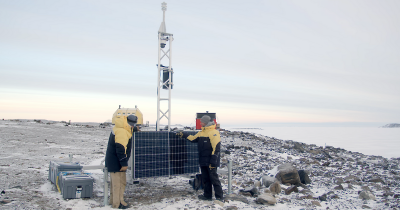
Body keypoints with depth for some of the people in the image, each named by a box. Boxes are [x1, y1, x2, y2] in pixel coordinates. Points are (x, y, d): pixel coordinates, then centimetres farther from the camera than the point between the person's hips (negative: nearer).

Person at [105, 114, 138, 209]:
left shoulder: (120, 127, 7)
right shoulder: (122, 132, -25)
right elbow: (120, 149, -27)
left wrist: (135, 129, 48)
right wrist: (124, 164, -24)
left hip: (113, 161, 11)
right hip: (116, 162, -11)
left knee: (116, 181, 18)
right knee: (119, 182, -4)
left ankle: (113, 200, 29)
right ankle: (118, 203, 4)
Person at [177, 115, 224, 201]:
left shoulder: (213, 132, -15)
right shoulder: (201, 132, 14)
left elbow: (216, 148, -20)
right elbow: (193, 138, 27)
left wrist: (213, 161, -23)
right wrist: (183, 135, 23)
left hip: (210, 161, -9)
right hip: (203, 161, 9)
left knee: (214, 178, -6)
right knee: (205, 179, 15)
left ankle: (219, 197, 0)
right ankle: (207, 195, 26)